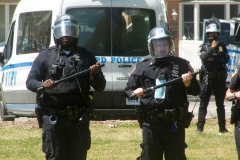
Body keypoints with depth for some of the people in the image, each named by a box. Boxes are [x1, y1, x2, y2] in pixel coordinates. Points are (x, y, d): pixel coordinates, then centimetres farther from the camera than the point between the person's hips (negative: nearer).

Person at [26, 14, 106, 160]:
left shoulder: (86, 56, 9)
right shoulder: (46, 56, 7)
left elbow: (100, 87, 9)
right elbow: (30, 81, 5)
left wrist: (95, 75, -13)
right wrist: (42, 85, -17)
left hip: (79, 119, 1)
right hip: (54, 119, -1)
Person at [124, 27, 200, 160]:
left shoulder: (181, 65, 4)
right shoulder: (143, 66, 7)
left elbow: (196, 91, 6)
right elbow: (128, 90, 12)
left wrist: (188, 83, -16)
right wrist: (135, 92, -11)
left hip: (174, 123, -1)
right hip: (151, 123, 1)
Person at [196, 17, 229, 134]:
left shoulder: (222, 46, 8)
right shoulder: (204, 47, 4)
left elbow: (226, 59, -6)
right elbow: (203, 57, -15)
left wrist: (212, 59, -11)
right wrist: (212, 48, -18)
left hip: (220, 80, 2)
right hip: (207, 79, -2)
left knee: (220, 105, 8)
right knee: (203, 104, -1)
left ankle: (222, 128, 13)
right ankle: (200, 127, -1)